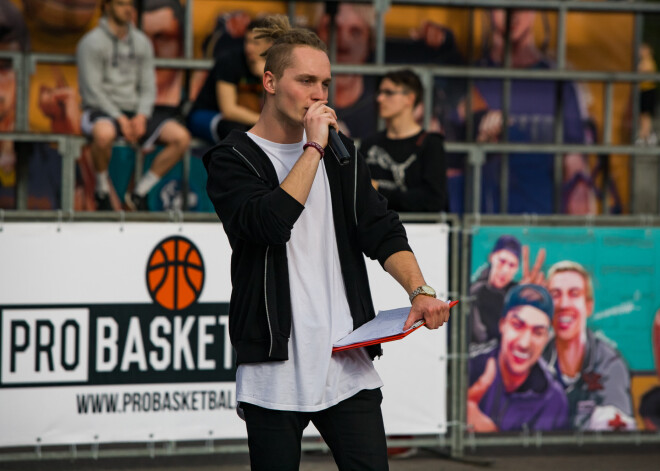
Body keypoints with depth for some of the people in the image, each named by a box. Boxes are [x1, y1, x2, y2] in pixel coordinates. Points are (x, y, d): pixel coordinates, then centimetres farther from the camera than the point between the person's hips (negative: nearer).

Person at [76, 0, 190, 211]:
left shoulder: (142, 42, 13)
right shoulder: (92, 42, -5)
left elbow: (148, 87, 11)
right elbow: (92, 90, -11)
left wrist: (142, 116, -9)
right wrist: (120, 119, -19)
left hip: (135, 112, 6)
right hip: (101, 110, -6)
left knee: (181, 137, -14)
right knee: (104, 133, -43)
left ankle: (139, 193, -5)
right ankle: (102, 191, -15)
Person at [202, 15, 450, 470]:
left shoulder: (341, 153, 15)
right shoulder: (234, 160, -1)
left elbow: (381, 231, 6)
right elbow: (271, 223, -20)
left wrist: (419, 290, -11)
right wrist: (313, 148, -14)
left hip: (348, 364, 4)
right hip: (275, 369, -3)